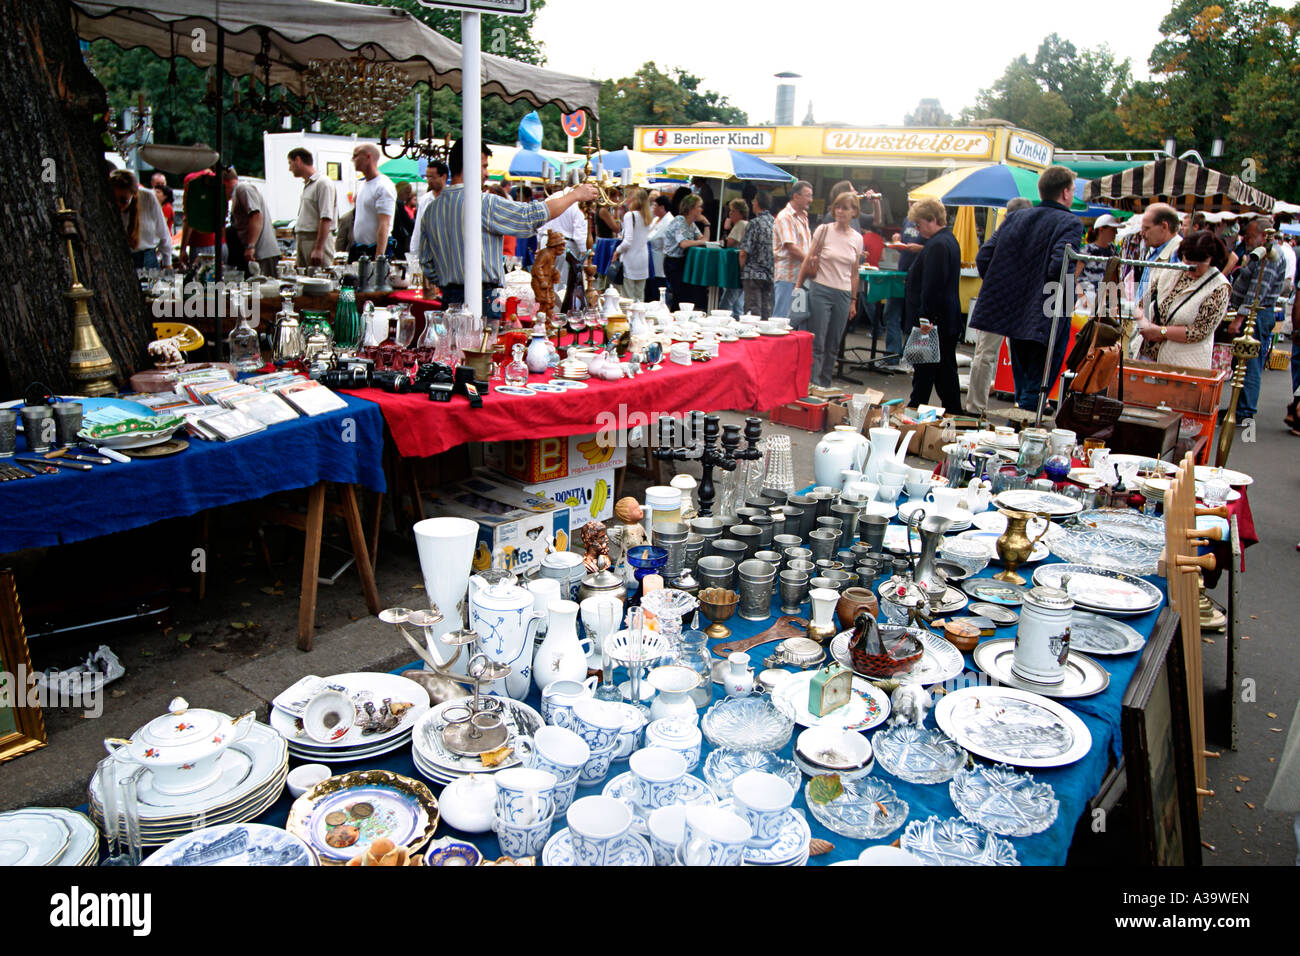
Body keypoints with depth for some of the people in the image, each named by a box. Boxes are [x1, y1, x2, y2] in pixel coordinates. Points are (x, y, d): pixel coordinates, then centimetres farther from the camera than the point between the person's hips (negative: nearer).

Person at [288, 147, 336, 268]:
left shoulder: (323, 183, -11)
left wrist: (318, 249, -23)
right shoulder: (306, 184, 19)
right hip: (302, 239, 9)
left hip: (317, 240, -9)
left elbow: (326, 219, -19)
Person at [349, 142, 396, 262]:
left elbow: (384, 225, -21)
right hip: (358, 249, 8)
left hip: (375, 249, -8)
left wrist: (378, 258, -27)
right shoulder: (361, 184, 16)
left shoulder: (384, 186, -13)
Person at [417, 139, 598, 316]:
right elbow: (532, 215, -8)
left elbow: (426, 262, 14)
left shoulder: (431, 209, 10)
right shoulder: (484, 203, -12)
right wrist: (575, 195, 4)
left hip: (448, 298, 7)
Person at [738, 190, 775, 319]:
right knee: (766, 311, 9)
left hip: (753, 274, -5)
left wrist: (742, 270, 2)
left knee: (753, 310, -3)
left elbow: (744, 252, -13)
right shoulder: (776, 223, 5)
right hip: (770, 275, 5)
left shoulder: (754, 223, -10)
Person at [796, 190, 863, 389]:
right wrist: (798, 286, -2)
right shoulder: (824, 230, -1)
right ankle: (812, 385, -3)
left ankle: (824, 386, 17)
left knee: (833, 346, 7)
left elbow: (854, 273, 14)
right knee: (817, 343, -6)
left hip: (843, 294, 4)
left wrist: (853, 301, 13)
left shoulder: (857, 239, 8)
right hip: (821, 290, -3)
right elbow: (808, 259, 2)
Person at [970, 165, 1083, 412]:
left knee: (1022, 391, 20)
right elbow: (1059, 267, -26)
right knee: (1035, 394, 0)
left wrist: (1005, 288, 13)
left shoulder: (1015, 218, 8)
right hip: (1047, 323, -6)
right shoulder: (1070, 223, -11)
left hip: (1013, 315, 7)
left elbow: (983, 257, 4)